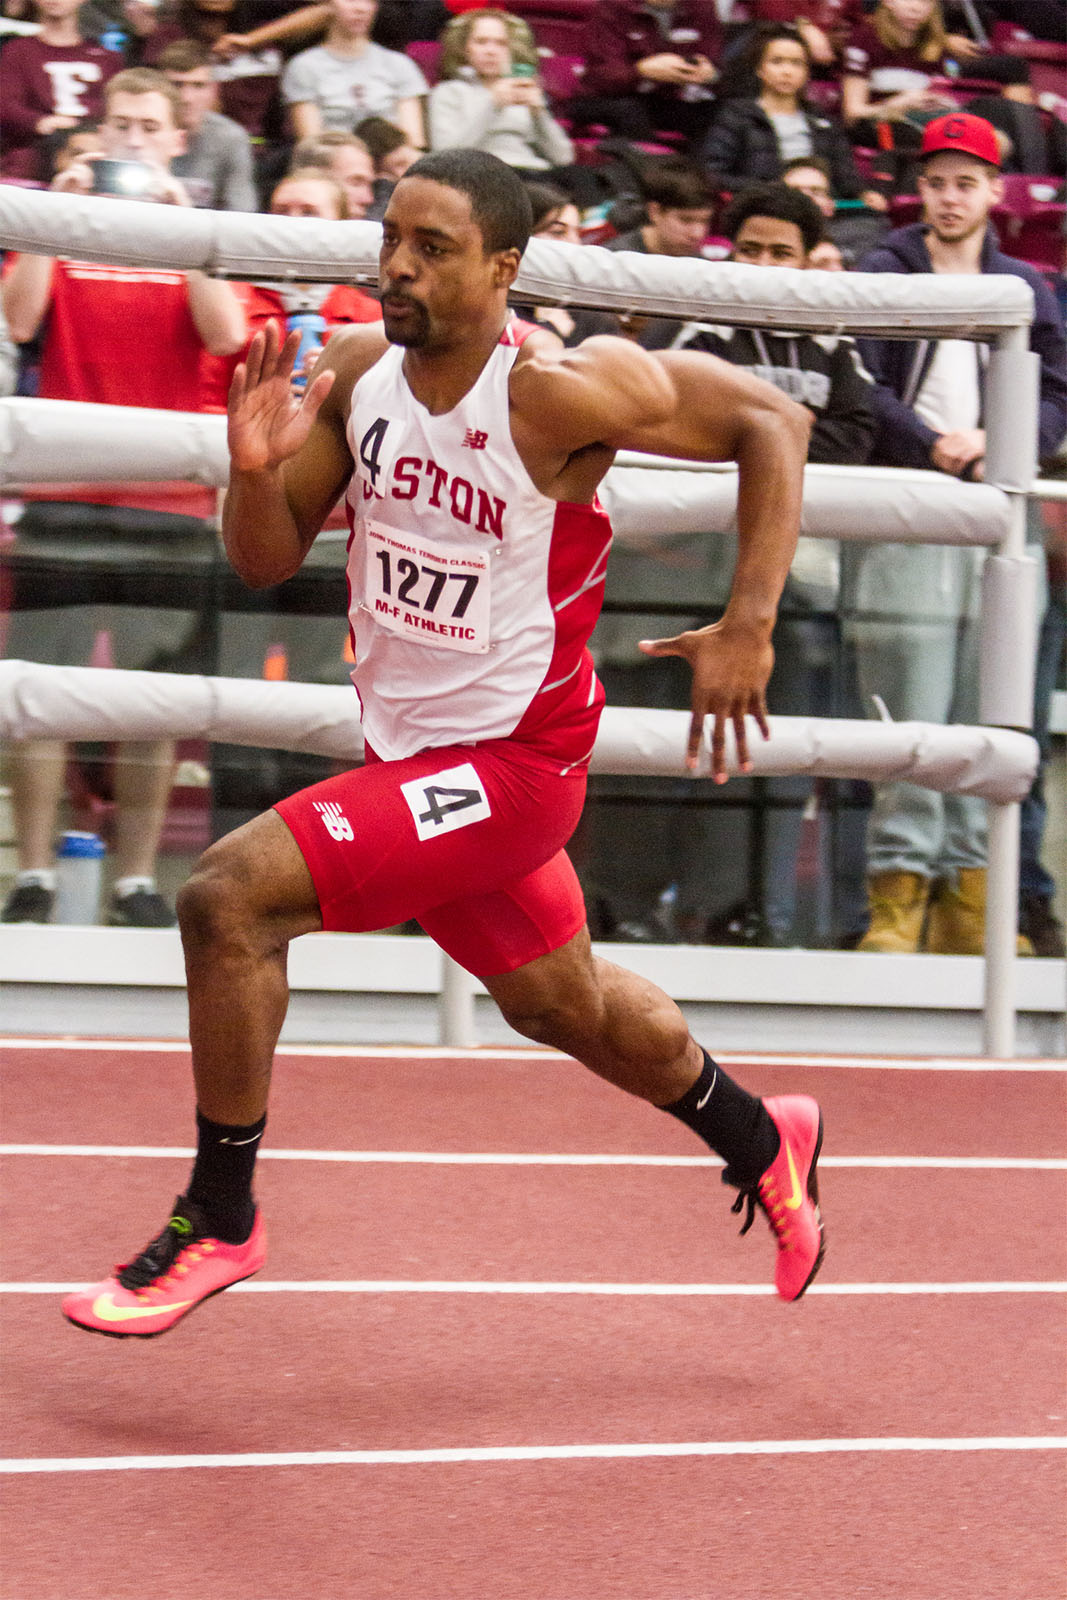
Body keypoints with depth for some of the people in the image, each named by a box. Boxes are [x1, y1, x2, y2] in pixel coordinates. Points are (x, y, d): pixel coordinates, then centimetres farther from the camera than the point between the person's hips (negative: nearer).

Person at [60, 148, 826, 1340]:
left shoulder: (560, 391, -22)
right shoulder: (356, 371, -4)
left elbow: (772, 421, -13)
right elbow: (266, 560, 3)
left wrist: (747, 628, -18)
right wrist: (255, 469, -19)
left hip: (509, 761, -7)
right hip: (407, 751, 7)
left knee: (228, 897, -20)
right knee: (563, 1004, 26)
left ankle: (218, 1218, -5)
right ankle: (763, 1144, 52)